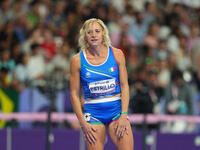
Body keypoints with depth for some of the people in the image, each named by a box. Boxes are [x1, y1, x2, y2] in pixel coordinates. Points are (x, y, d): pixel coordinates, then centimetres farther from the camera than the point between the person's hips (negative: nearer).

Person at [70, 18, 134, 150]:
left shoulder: (117, 54, 1)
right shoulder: (78, 60, -2)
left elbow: (124, 86, 1)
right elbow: (74, 94, 1)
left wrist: (123, 115, -8)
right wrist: (83, 122, -6)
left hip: (117, 110, 1)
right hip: (93, 113, -1)